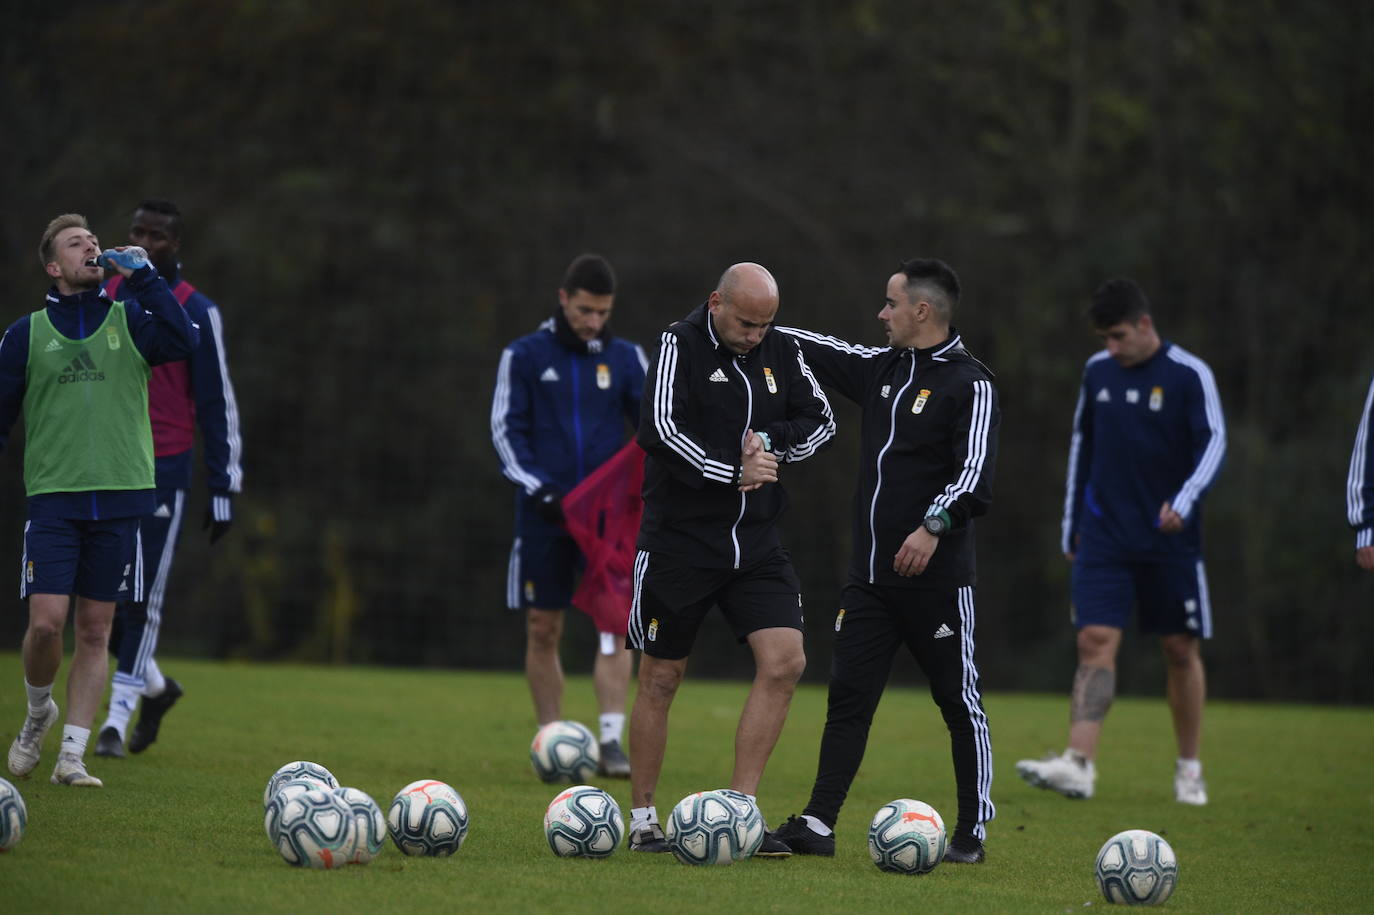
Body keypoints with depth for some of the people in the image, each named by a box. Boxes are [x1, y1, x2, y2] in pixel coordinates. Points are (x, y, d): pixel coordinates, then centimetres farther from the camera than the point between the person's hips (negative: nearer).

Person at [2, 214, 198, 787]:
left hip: (119, 498, 1)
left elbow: (182, 342, -13)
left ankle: (72, 756, 7)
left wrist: (143, 275, -13)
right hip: (53, 498, -1)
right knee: (46, 623, -11)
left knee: (95, 631, 2)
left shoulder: (129, 321, 7)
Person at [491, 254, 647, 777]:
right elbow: (506, 429, -1)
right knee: (543, 631, 3)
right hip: (544, 513, 0)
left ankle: (611, 742, -15)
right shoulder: (525, 357, 4)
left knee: (615, 623, -12)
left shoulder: (626, 359, 9)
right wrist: (536, 486, -15)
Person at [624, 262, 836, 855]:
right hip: (679, 539, -4)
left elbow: (822, 421, 14)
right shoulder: (681, 345, -9)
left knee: (785, 662, -10)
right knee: (661, 679, 3)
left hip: (755, 540, 5)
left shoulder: (781, 351, 7)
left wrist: (770, 440, -5)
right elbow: (660, 430, -20)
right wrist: (734, 472, -21)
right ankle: (643, 821, 15)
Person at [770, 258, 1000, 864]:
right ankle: (817, 825, 3)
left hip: (935, 579, -7)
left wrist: (935, 525, -31)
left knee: (960, 703, 1)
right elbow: (815, 351, 23)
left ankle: (972, 834, 7)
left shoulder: (969, 384, -9)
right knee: (848, 697, 3)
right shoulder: (881, 368, 13)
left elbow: (975, 472, -19)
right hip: (870, 576, 7)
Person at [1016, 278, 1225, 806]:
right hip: (1104, 538, 3)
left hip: (1171, 541, -3)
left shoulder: (1189, 376, -7)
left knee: (1181, 650, 5)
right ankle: (1078, 765, -21)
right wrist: (1072, 525, 17)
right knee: (1096, 642, -11)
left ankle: (1189, 770, 20)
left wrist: (1184, 501, -27)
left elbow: (1213, 444, -10)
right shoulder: (1097, 371, 7)